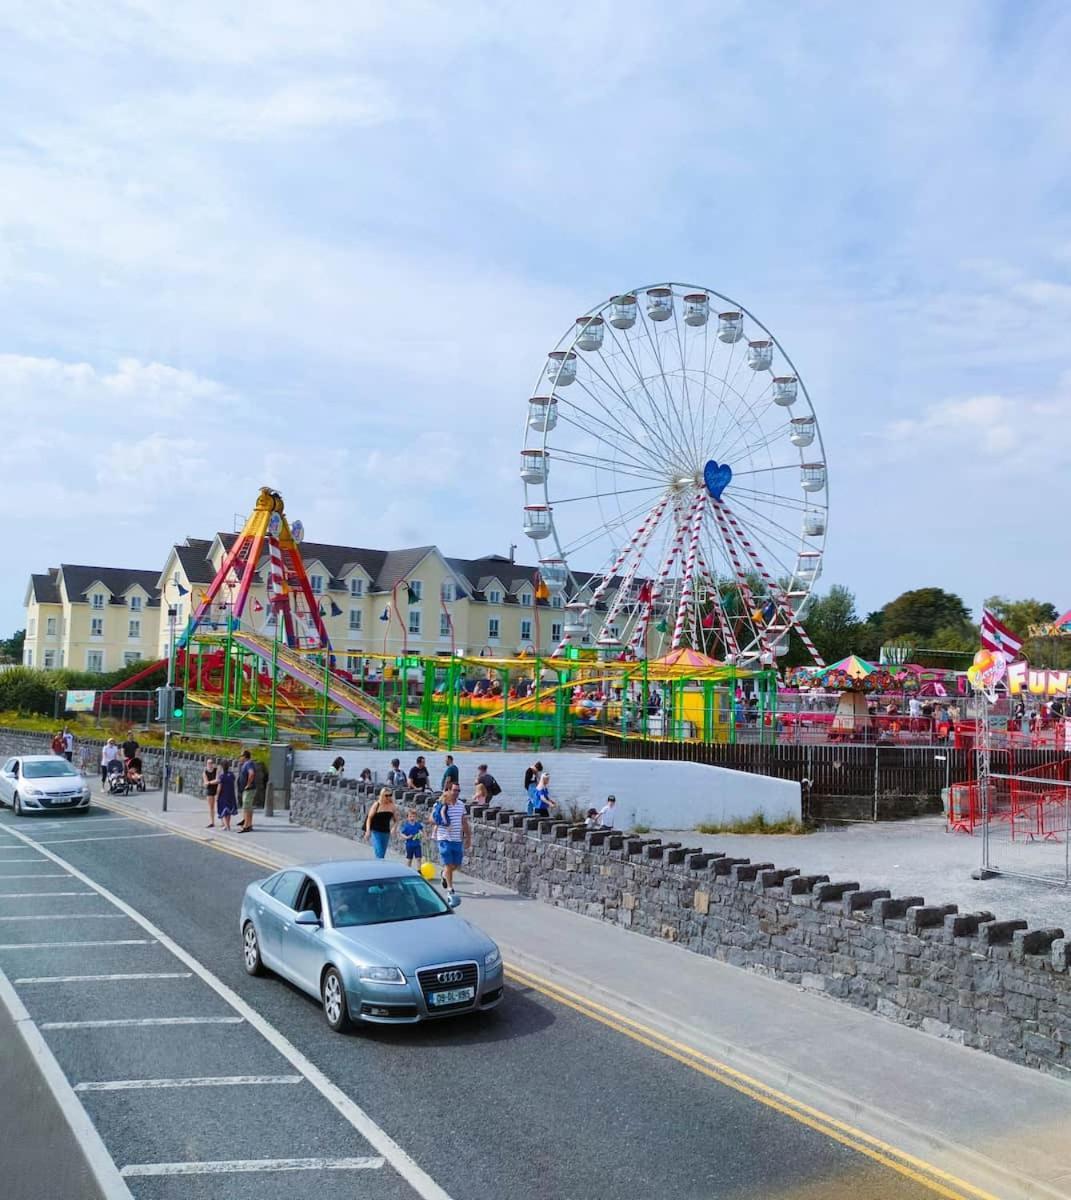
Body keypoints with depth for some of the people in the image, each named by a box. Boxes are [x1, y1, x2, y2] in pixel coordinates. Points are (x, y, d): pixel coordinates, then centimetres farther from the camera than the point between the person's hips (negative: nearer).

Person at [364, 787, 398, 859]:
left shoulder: (392, 806, 4)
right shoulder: (376, 805, -6)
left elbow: (396, 820, 13)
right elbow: (369, 818, -4)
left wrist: (393, 827, -7)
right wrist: (368, 830, -14)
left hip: (386, 833, 4)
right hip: (375, 832, -4)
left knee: (382, 855, 10)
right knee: (379, 854, -16)